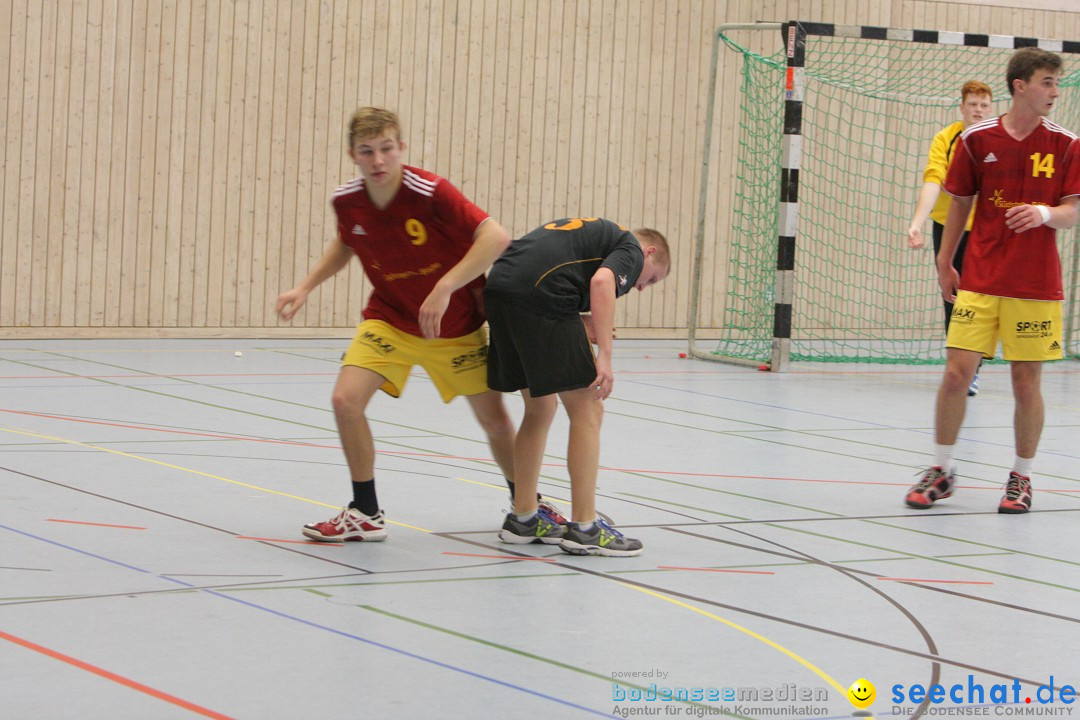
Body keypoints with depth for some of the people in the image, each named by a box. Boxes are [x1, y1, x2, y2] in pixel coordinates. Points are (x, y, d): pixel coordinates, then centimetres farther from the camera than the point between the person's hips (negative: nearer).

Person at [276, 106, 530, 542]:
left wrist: (444, 289, -40)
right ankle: (365, 515, 0)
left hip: (454, 325, -3)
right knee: (347, 399, -16)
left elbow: (495, 236, -34)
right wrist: (306, 287, 1)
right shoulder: (346, 200, -11)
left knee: (493, 416, 3)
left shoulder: (429, 193, -27)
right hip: (388, 320, 3)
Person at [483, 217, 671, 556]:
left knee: (539, 409, 21)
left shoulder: (595, 232, 36)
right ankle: (583, 529, 1)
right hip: (539, 293, -8)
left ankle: (522, 519, 27)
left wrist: (582, 326, 15)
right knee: (587, 411, 0)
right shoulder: (631, 248, 12)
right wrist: (604, 356, -14)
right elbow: (602, 281, -11)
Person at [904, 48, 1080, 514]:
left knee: (1026, 380, 1)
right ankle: (941, 470, 10)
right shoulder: (977, 140, 1)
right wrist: (944, 263, 12)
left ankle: (1021, 477, 17)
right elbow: (960, 202, 11)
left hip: (1036, 284, 0)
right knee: (957, 371, -5)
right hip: (979, 279, 0)